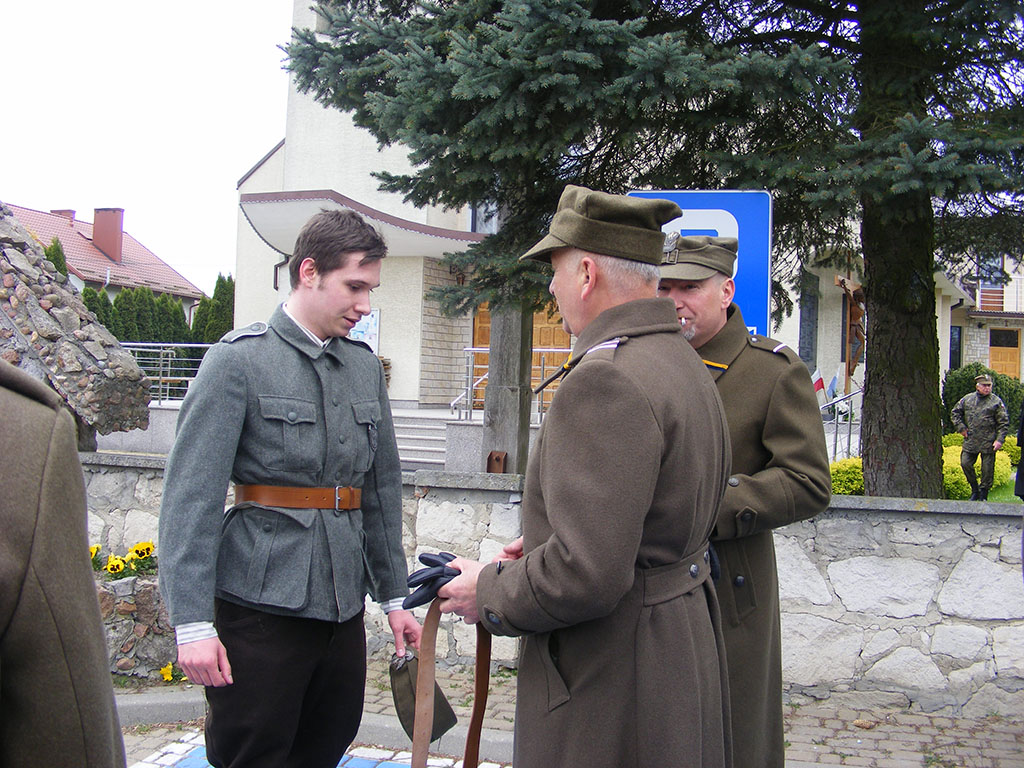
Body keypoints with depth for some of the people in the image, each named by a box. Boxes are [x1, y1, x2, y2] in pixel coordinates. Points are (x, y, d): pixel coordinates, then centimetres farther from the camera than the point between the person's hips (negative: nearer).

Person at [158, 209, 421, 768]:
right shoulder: (239, 360, -7)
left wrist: (394, 595, 16)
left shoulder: (366, 368, 12)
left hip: (343, 604, 6)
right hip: (262, 603, -5)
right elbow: (191, 496, -11)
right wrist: (192, 622, -16)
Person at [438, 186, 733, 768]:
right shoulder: (686, 364, 9)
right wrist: (547, 546, 14)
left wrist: (488, 592, -12)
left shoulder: (606, 379, -23)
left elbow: (587, 574, -28)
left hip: (612, 684, -10)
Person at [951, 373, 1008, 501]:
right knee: (965, 463, 1)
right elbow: (955, 413, 18)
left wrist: (999, 440, -11)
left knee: (987, 469, 2)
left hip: (988, 442, -3)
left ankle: (983, 495, 16)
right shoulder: (967, 399, 6)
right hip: (970, 441, 3)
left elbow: (1004, 423, -2)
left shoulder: (996, 402, -2)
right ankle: (975, 490, 21)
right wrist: (961, 428, 6)